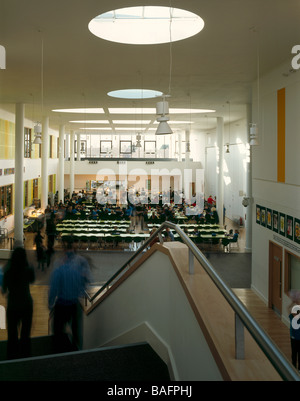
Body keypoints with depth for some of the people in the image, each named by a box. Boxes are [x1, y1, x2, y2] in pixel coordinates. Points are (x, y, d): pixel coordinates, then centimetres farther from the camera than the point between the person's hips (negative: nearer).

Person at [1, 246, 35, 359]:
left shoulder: (8, 270, -18)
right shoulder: (29, 269, -15)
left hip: (12, 305, -1)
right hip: (27, 304, 1)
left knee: (12, 333, 14)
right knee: (25, 333, 16)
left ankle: (12, 356, 22)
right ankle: (24, 355, 26)